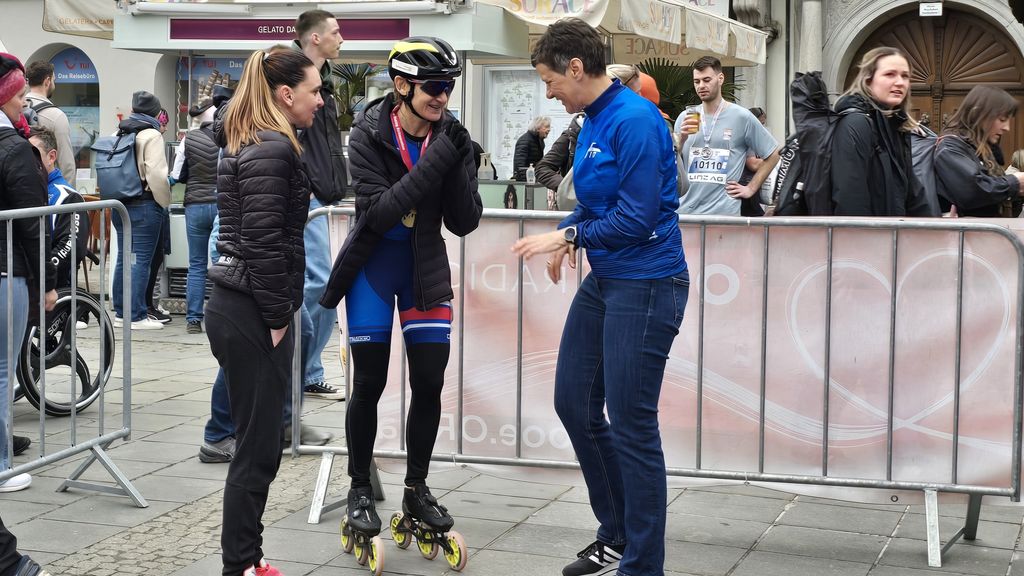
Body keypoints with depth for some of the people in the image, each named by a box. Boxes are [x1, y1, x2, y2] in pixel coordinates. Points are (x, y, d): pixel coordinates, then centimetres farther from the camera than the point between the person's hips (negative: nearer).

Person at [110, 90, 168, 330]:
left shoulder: (118, 134, 13)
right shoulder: (151, 135, -10)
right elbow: (157, 174, -17)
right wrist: (164, 202, -5)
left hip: (120, 204, 7)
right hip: (145, 205, -7)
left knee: (123, 258, 13)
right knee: (142, 260, -4)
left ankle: (120, 312, 18)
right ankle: (137, 316, -4)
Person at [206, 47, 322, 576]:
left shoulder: (248, 143, 16)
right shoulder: (272, 149, -15)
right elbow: (264, 242, -21)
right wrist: (278, 318, -14)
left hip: (236, 309, 10)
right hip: (252, 315, -10)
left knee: (256, 446, 14)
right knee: (257, 450, -3)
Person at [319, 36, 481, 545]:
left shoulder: (449, 136, -9)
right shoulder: (369, 133, -17)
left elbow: (464, 223, -10)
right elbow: (377, 212, -26)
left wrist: (459, 165, -25)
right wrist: (432, 166, -33)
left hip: (425, 268, 3)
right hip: (372, 265, -3)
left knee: (429, 382, 3)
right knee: (369, 383, 2)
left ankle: (416, 490, 20)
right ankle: (360, 491, 19)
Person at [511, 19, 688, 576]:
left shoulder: (634, 121, -19)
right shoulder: (592, 120, 10)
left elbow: (636, 218, -21)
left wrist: (568, 235, -11)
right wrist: (569, 234, 1)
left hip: (645, 285, -10)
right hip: (602, 281, 10)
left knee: (631, 425, -3)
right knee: (574, 404, 14)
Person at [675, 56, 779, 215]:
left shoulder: (741, 117, 0)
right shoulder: (685, 118, 9)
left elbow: (772, 154, 6)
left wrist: (751, 188, 1)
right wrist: (682, 138, -8)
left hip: (724, 212, -3)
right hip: (685, 209, 3)